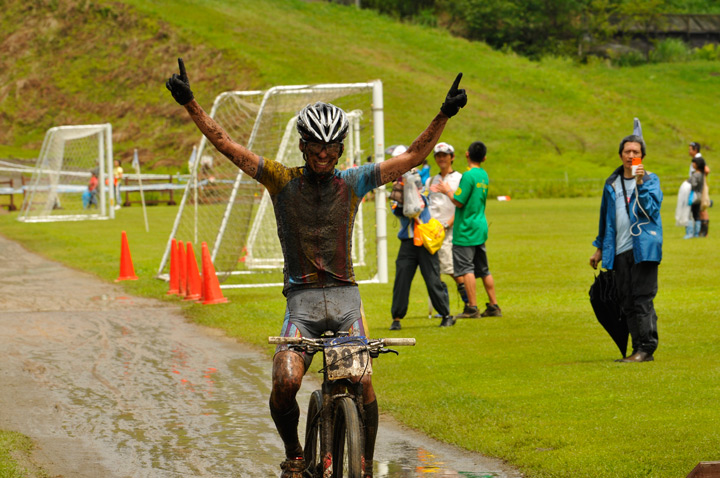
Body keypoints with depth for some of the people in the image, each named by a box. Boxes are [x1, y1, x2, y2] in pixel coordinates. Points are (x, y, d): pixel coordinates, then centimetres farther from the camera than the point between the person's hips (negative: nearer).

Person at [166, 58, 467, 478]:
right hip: (302, 300, -1)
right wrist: (190, 103, -7)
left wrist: (444, 116, -4)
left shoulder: (353, 182, 8)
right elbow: (227, 145, 1)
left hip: (345, 296, 1)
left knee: (364, 382, -17)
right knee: (285, 382, -22)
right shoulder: (283, 180, 5)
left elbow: (414, 157, 7)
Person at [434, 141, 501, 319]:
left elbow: (459, 202, -17)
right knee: (483, 270, 13)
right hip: (481, 227, 8)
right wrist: (450, 190, 20)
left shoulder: (468, 175, -16)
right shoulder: (484, 175, 10)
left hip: (466, 229, -8)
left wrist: (448, 191, 0)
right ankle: (493, 306, 16)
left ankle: (472, 307, -8)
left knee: (466, 268, -5)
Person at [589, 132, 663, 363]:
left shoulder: (650, 180, 1)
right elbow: (605, 218, 24)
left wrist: (640, 183, -19)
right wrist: (600, 248, 25)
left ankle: (647, 348, -6)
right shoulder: (612, 184, 15)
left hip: (644, 248, -5)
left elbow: (651, 209, -13)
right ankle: (638, 348, 9)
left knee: (643, 299, -9)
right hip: (620, 251, 5)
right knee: (627, 303, 4)